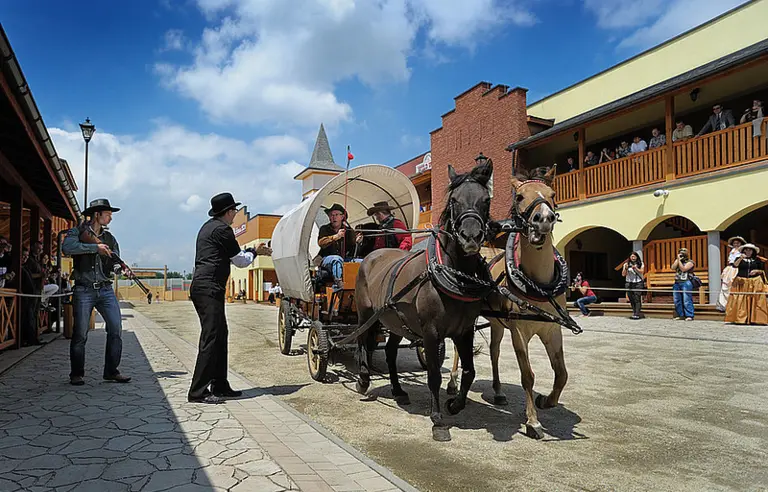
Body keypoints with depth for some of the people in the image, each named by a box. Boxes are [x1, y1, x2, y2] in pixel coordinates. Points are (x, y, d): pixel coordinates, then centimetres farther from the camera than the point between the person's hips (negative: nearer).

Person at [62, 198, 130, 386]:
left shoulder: (109, 237, 15)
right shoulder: (77, 232, 1)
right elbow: (67, 248, -20)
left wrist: (117, 267, -10)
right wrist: (95, 247, -20)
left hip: (106, 290, 4)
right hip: (84, 291, -4)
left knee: (116, 329, -4)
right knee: (80, 334, -1)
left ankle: (111, 371, 6)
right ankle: (76, 374, 14)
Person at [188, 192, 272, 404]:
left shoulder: (208, 227, 21)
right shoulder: (222, 229, -9)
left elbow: (229, 257, 27)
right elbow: (240, 261, -4)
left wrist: (253, 251, 28)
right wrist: (254, 252, 15)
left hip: (201, 288, 11)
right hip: (210, 289, -11)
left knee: (220, 335, 13)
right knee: (210, 339, -10)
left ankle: (219, 386, 19)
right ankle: (198, 392, -9)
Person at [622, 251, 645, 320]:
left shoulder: (640, 264, 8)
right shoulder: (626, 264, 9)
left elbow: (642, 272, -4)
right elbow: (623, 274, 3)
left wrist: (635, 268, -18)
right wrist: (626, 268, -13)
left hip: (638, 283, -2)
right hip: (629, 283, 2)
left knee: (637, 299, -11)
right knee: (631, 299, 2)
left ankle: (637, 314, -14)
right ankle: (634, 312, 9)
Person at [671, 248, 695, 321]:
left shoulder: (690, 262, 1)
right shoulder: (677, 261, 19)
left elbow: (683, 269, -12)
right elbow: (673, 268, 3)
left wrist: (679, 260, -8)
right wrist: (677, 259, 0)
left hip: (686, 283, -6)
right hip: (677, 283, 6)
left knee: (687, 300, -10)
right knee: (677, 300, 5)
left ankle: (689, 316, -8)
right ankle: (680, 315, 11)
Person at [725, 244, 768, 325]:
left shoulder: (757, 260, 11)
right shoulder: (739, 259, 7)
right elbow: (735, 265, -13)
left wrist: (756, 271, -6)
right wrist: (740, 258, -27)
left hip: (755, 283, 1)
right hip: (741, 283, -1)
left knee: (754, 302, -3)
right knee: (741, 301, -7)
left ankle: (754, 319, 0)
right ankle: (740, 319, -5)